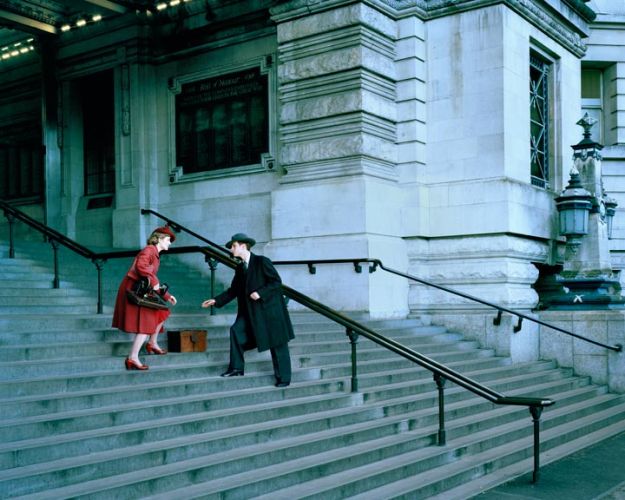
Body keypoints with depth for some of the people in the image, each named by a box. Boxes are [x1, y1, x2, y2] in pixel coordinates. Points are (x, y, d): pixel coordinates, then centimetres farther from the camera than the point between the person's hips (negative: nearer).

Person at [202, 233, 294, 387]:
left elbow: (277, 281, -14)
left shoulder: (262, 261, -13)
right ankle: (237, 367, 2)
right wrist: (216, 301, 2)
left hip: (269, 308, -7)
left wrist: (260, 293, -23)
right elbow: (233, 290, 10)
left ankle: (283, 378, 11)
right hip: (251, 311, 7)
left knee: (278, 344, 0)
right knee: (236, 330, -8)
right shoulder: (240, 268, 9)